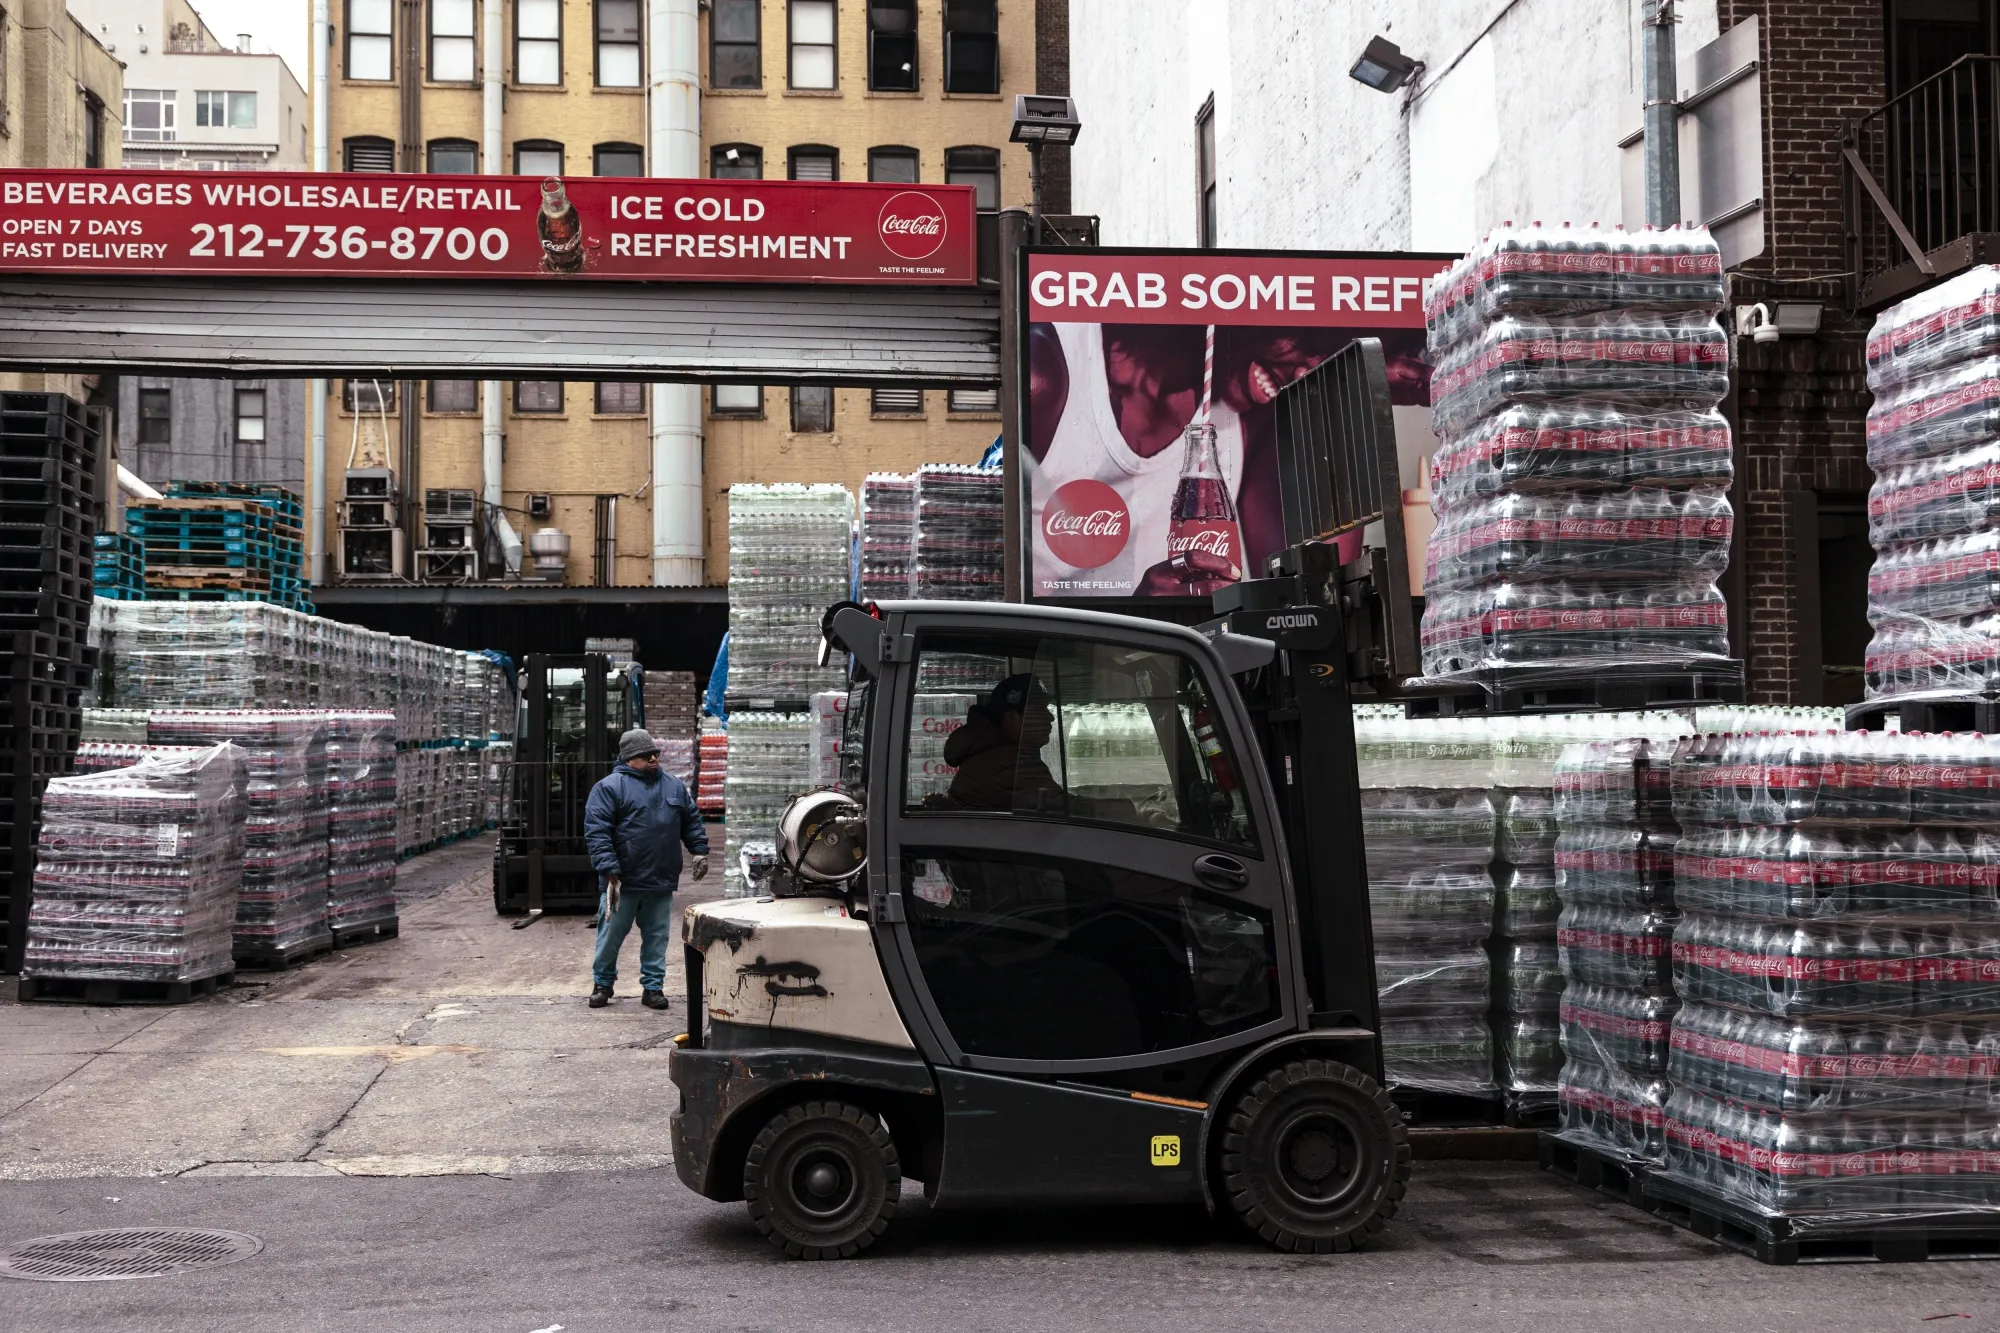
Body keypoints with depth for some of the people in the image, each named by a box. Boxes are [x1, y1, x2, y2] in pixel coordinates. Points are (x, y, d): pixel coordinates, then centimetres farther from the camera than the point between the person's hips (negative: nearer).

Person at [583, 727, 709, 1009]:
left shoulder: (674, 786, 12)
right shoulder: (610, 788, -6)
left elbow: (692, 821, 23)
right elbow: (596, 832, -12)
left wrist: (700, 850, 10)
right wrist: (610, 872, -18)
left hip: (661, 882, 4)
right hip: (623, 881, -4)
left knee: (656, 937, 8)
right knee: (611, 935, 5)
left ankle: (653, 987, 17)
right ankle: (602, 983, 22)